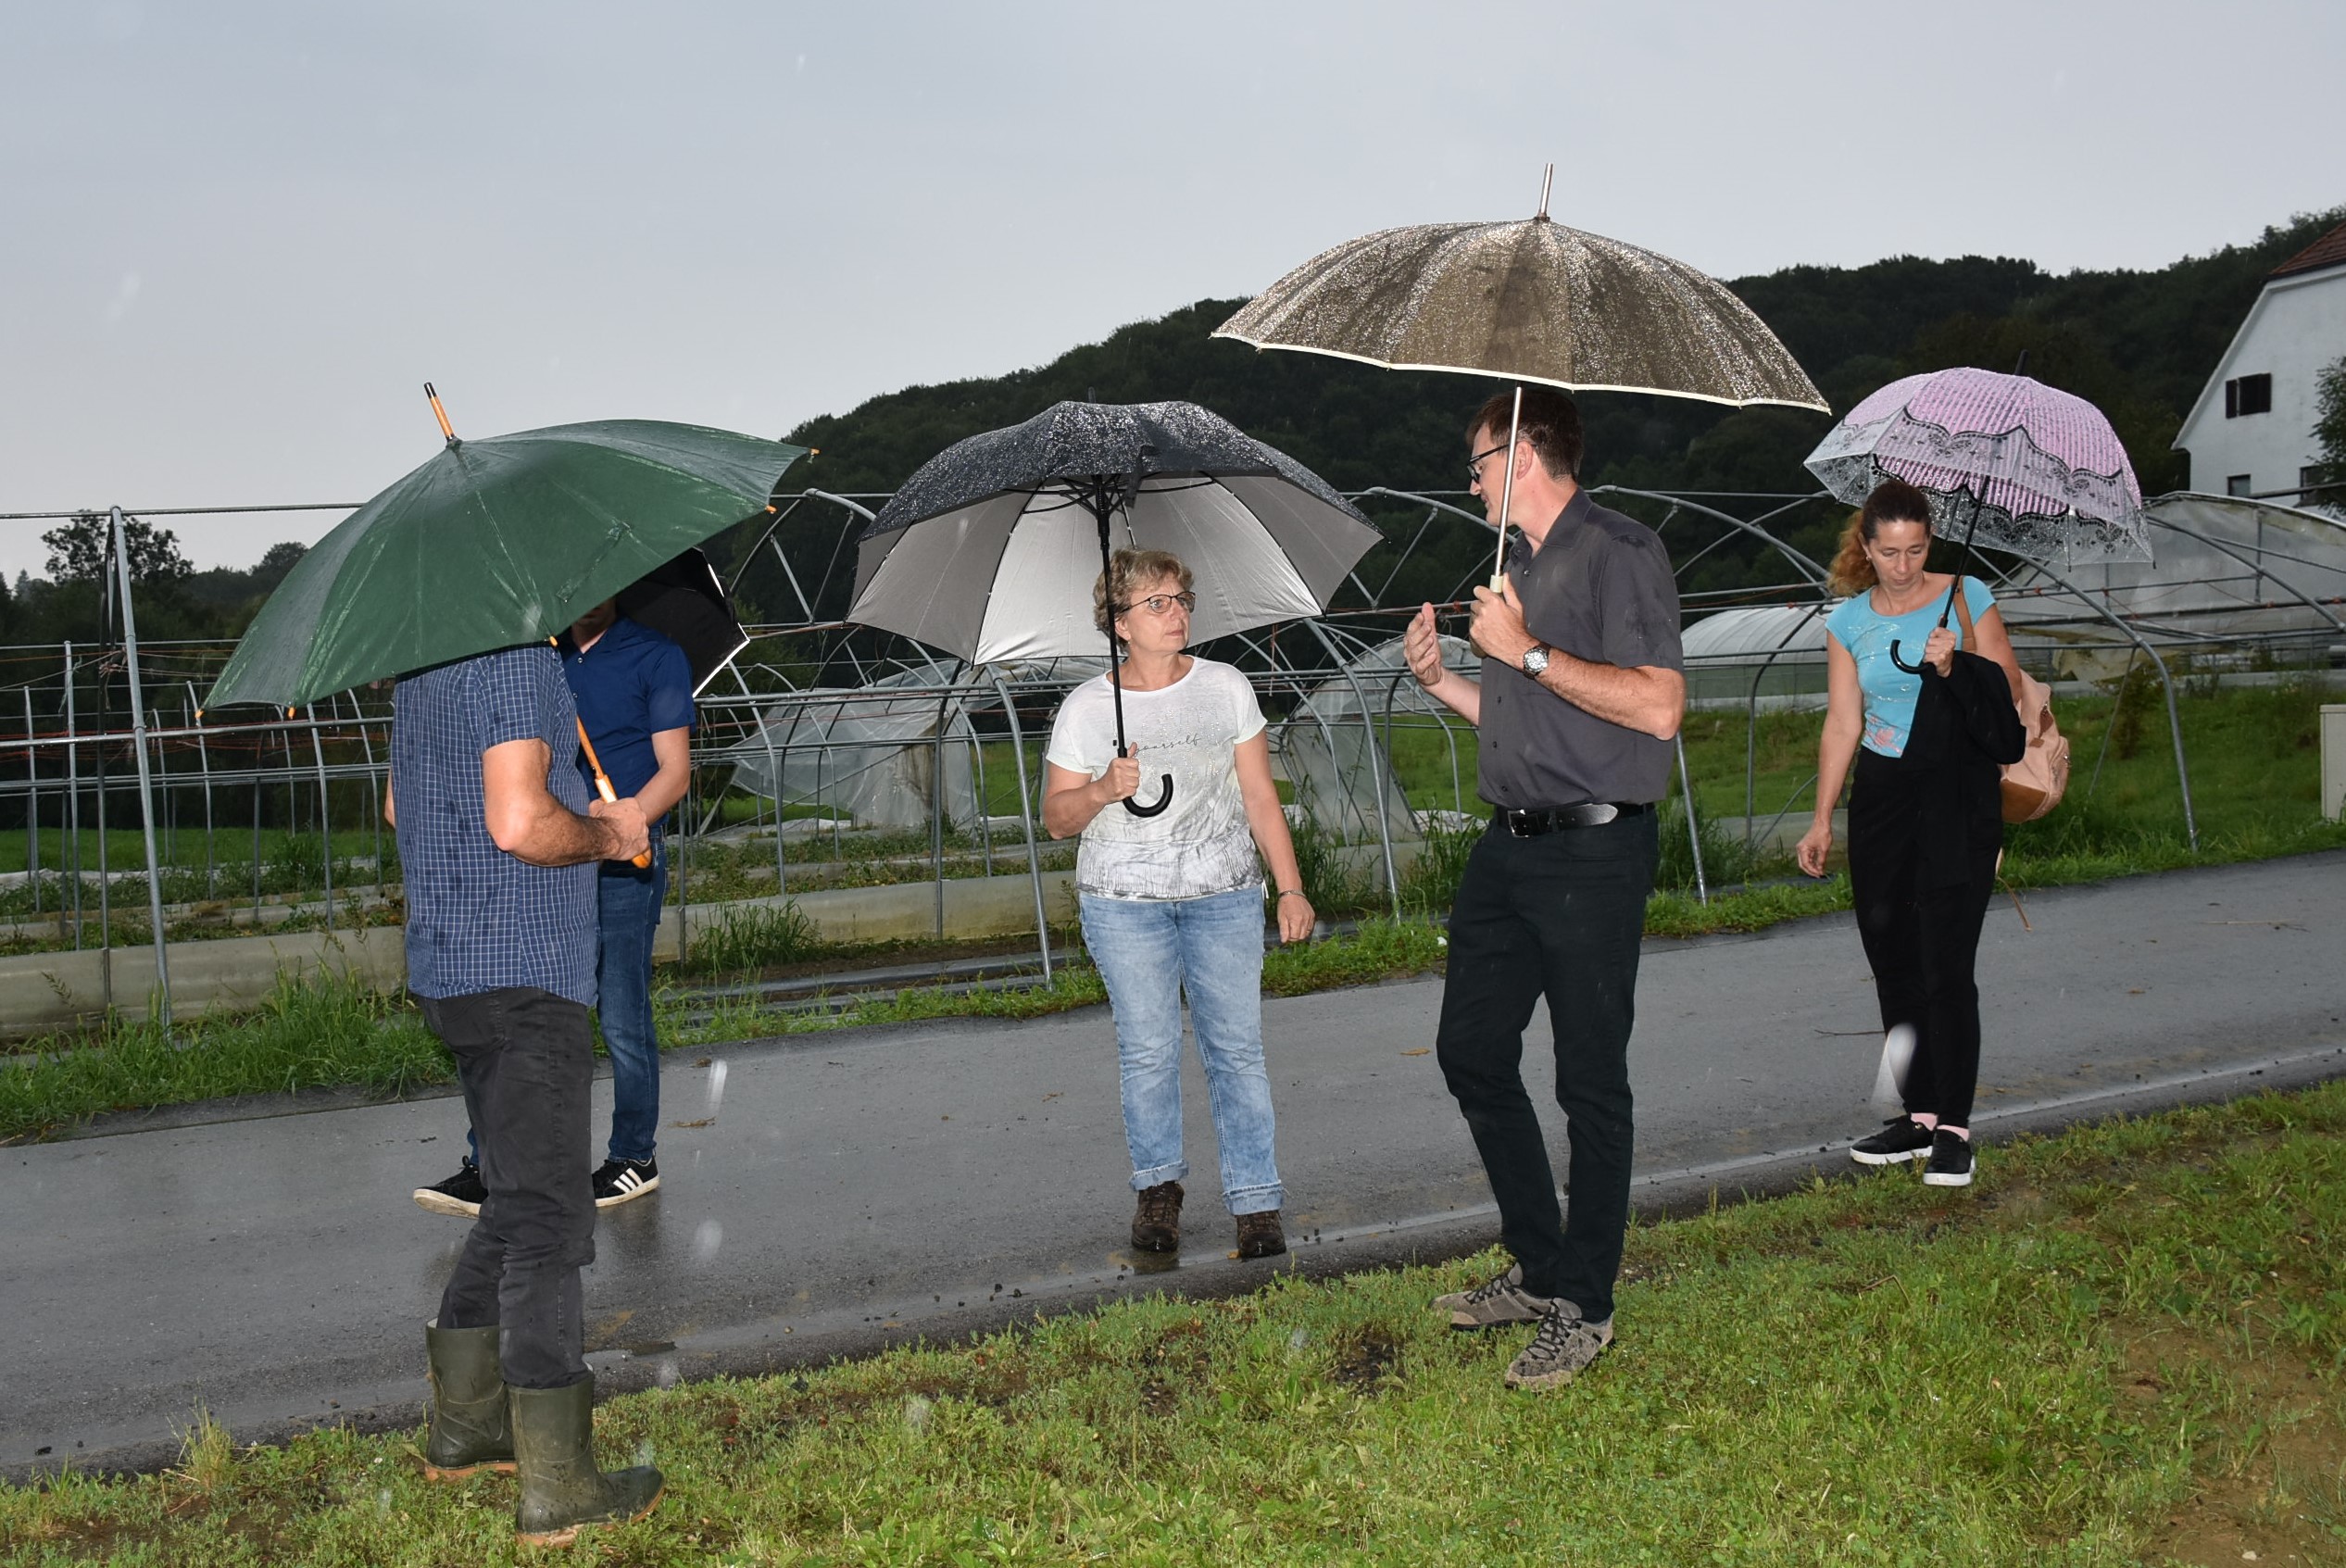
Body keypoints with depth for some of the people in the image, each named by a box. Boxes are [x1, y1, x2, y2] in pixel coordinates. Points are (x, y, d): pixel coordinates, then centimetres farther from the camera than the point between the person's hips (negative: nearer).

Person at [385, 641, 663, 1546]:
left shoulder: (423, 658, 14)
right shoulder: (517, 653, -16)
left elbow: (400, 807, 22)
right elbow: (520, 824, -26)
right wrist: (607, 834, -6)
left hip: (449, 976, 10)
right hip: (523, 980, -10)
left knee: (517, 1202, 21)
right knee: (546, 1222, -5)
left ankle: (461, 1424, 29)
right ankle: (556, 1487, 0)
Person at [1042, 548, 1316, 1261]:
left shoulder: (1226, 687, 6)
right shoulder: (1085, 708, 1)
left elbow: (1261, 796, 9)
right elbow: (1057, 817, 4)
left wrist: (1290, 887, 3)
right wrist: (1103, 790, -17)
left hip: (1224, 894, 1)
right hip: (1124, 901, -1)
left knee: (1237, 1045, -3)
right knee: (1148, 1050, -1)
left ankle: (1256, 1201, 4)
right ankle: (1157, 1185, 19)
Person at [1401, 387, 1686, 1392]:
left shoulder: (1619, 553, -10)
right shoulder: (1518, 567, 19)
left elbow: (1657, 706, -21)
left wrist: (1529, 652, -18)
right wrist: (1438, 679, 11)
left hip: (1591, 855, -9)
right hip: (1510, 847, 9)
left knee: (1590, 1084, 0)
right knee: (1470, 1050, 11)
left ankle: (1584, 1308, 12)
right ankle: (1539, 1271, 24)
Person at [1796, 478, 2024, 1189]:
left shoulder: (1966, 596, -1)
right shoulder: (1848, 621, 7)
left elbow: (2008, 686, 2)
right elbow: (1842, 723, 6)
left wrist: (1956, 669, -17)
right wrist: (1822, 818, 2)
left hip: (1958, 795, -4)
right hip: (1881, 797, 4)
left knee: (1945, 963, -9)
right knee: (1892, 962, 7)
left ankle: (1953, 1129, -2)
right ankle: (1920, 1114, 18)